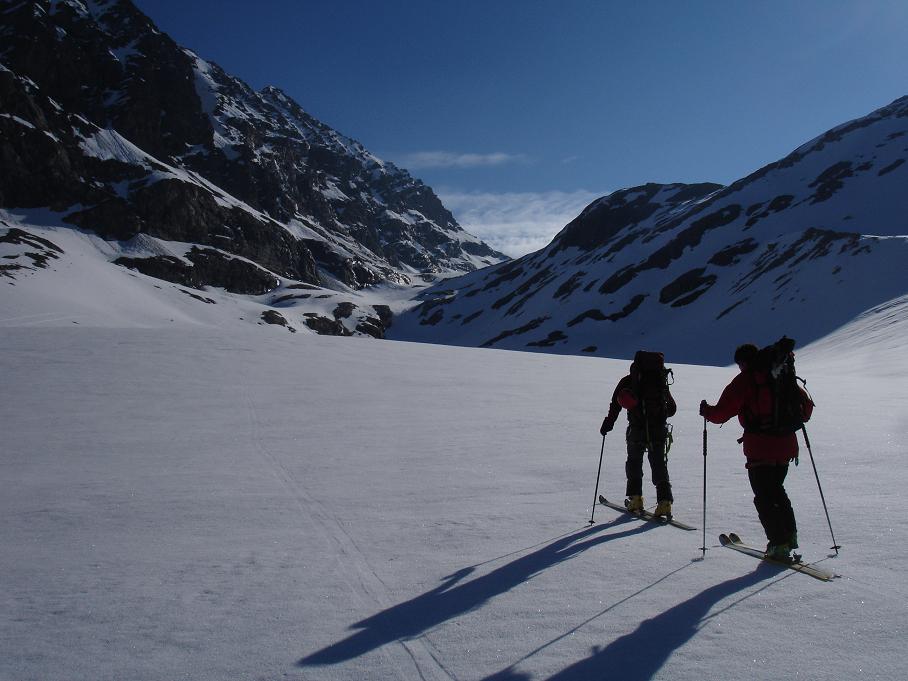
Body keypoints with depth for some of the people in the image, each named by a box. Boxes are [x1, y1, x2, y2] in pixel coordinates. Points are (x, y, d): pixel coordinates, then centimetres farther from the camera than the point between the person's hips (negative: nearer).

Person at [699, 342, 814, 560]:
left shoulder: (744, 381, -7)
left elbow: (723, 412, -10)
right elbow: (806, 404, 17)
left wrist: (707, 411, 9)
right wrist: (798, 419, 36)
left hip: (760, 449, -6)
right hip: (785, 445, 6)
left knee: (764, 497, 2)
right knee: (777, 490, 24)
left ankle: (779, 543, -2)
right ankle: (790, 534, 23)